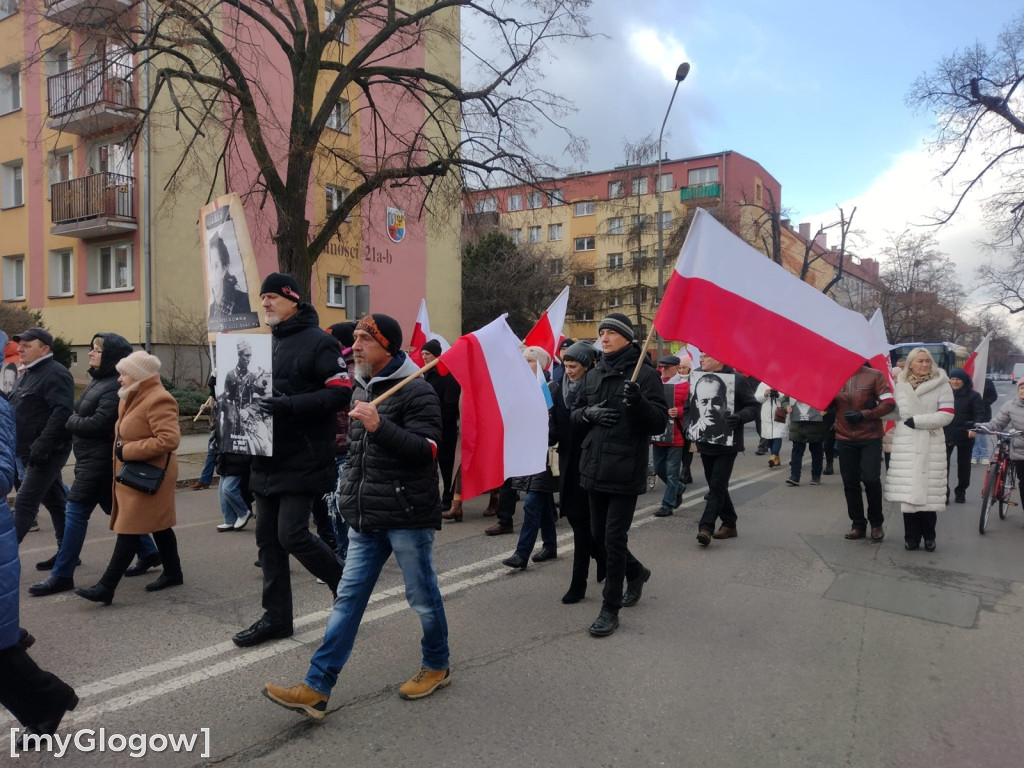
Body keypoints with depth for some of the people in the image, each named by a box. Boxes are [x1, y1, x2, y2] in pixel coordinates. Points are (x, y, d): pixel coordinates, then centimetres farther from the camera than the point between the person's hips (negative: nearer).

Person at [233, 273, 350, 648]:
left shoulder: (318, 342, -9)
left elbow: (341, 392, -18)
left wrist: (291, 405, -27)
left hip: (303, 460, -8)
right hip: (268, 460, 8)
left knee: (292, 534, -10)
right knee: (268, 538, 10)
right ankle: (276, 616, 22)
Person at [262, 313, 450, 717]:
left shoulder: (416, 391, -13)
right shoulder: (361, 390, 13)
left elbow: (427, 449, -22)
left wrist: (379, 426, -31)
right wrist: (351, 486, 21)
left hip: (407, 515, -7)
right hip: (366, 517, 8)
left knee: (423, 597, 8)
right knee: (348, 598, 7)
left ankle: (437, 666, 31)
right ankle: (316, 688, 10)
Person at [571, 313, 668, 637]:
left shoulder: (644, 374, -7)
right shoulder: (593, 375, 11)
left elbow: (659, 422, -12)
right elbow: (574, 416, 15)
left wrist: (638, 402, -30)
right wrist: (589, 413, -7)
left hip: (626, 472, -6)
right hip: (595, 469, 7)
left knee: (614, 539, -2)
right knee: (599, 535, 16)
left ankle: (610, 609, 13)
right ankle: (636, 572, 43)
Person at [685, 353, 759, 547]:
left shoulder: (736, 379, -9)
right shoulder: (698, 377, 7)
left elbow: (753, 407, -6)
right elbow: (689, 404, 19)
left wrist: (740, 417, -25)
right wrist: (689, 425, 3)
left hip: (727, 444, -6)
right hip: (705, 443, 6)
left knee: (717, 486, -9)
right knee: (716, 486, 13)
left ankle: (706, 527, -9)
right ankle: (729, 524, 27)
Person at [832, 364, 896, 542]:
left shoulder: (874, 375, -3)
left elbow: (889, 403, -8)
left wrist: (863, 414, -18)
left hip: (870, 438, -3)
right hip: (845, 439, 3)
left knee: (870, 479, -9)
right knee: (850, 482, 7)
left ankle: (876, 523, 12)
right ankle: (858, 524, 20)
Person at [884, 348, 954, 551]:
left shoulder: (941, 384, 1)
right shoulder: (900, 385, 10)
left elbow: (947, 415, -7)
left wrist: (917, 420, -11)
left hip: (931, 445, -2)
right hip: (905, 444, 2)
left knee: (929, 491, 0)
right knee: (908, 491, 0)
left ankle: (929, 536, 14)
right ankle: (911, 536, 10)